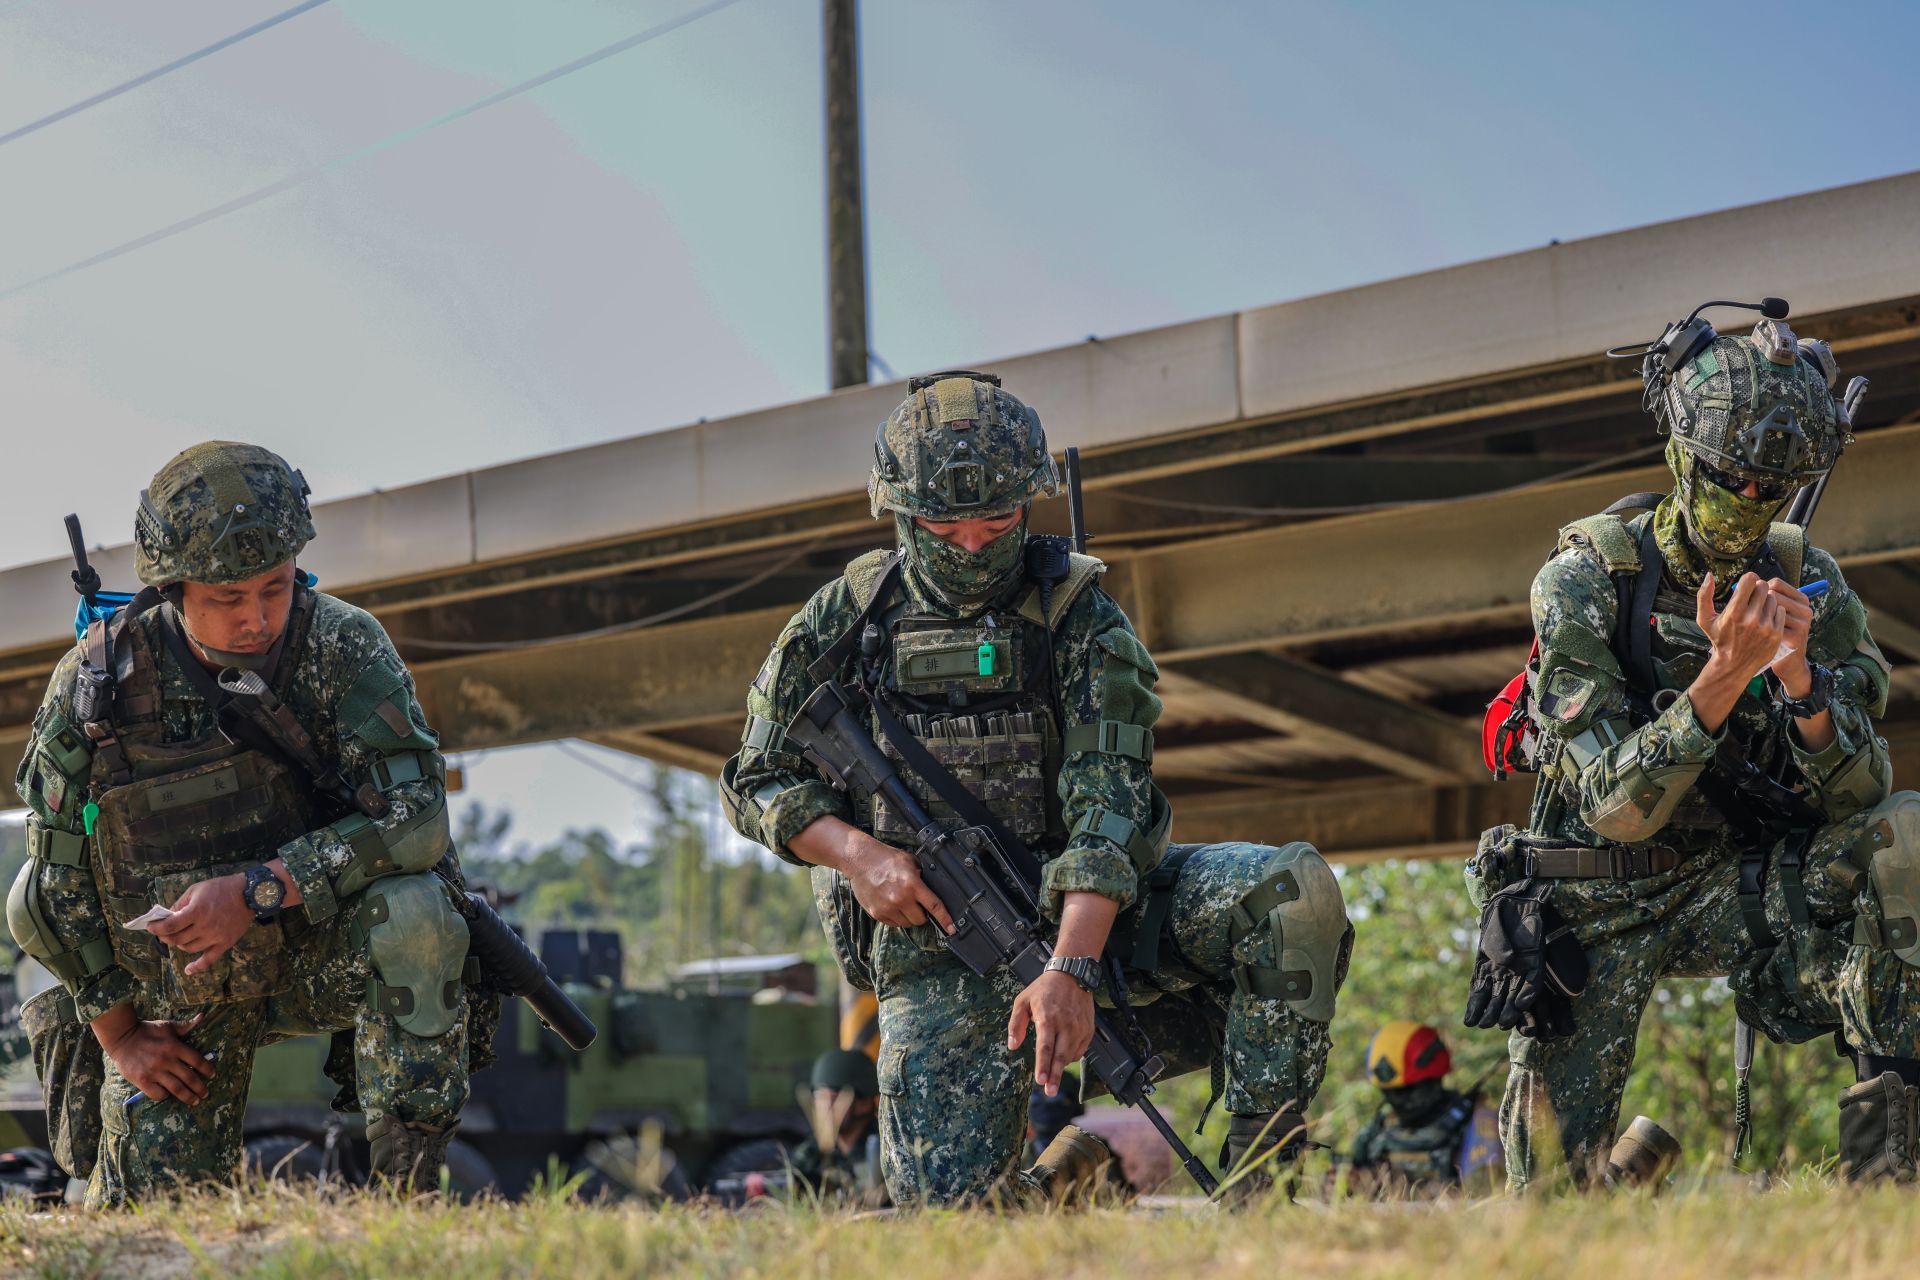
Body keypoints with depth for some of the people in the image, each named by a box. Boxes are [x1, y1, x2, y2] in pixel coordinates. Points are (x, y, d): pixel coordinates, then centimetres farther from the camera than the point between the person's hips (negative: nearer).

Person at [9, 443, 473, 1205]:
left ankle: (407, 1194, -23)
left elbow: (416, 817, -24)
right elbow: (59, 877, -3)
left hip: (318, 952, -1)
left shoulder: (344, 649, -17)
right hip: (170, 997, 1)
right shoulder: (96, 682, -14)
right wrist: (117, 1032, -4)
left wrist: (257, 890, -33)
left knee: (414, 913, -34)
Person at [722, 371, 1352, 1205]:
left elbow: (1110, 801, -16)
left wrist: (1071, 968, -31)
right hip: (934, 941, 0)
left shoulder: (1079, 619, -5)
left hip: (1082, 910, 0)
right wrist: (856, 852, -13)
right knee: (946, 1198, -20)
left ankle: (1262, 1165, -16)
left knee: (1296, 891, -25)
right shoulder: (846, 620, 2)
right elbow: (756, 781, 8)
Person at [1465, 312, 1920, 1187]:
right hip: (1599, 903, -2)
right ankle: (1642, 1154, 30)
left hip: (1737, 885, 2)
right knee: (1554, 1192, -8)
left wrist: (1798, 675, -32)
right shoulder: (1584, 581, -16)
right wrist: (1722, 678, -38)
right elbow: (1616, 808, -24)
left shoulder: (1811, 585, -6)